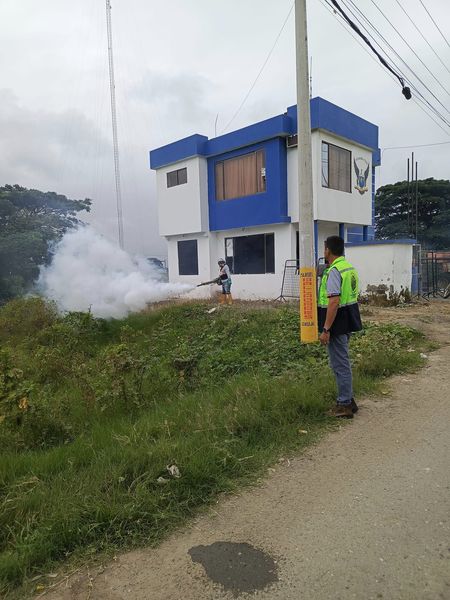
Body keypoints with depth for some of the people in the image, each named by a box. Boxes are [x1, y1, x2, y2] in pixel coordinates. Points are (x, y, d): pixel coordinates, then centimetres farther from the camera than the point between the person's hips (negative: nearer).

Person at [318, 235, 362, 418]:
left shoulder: (334, 271, -18)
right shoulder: (350, 268, 12)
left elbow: (334, 302, -25)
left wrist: (326, 329, -23)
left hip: (337, 323, -10)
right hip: (348, 322, 10)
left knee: (340, 364, 0)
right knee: (343, 362, 19)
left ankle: (344, 405, 9)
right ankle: (348, 400, 30)